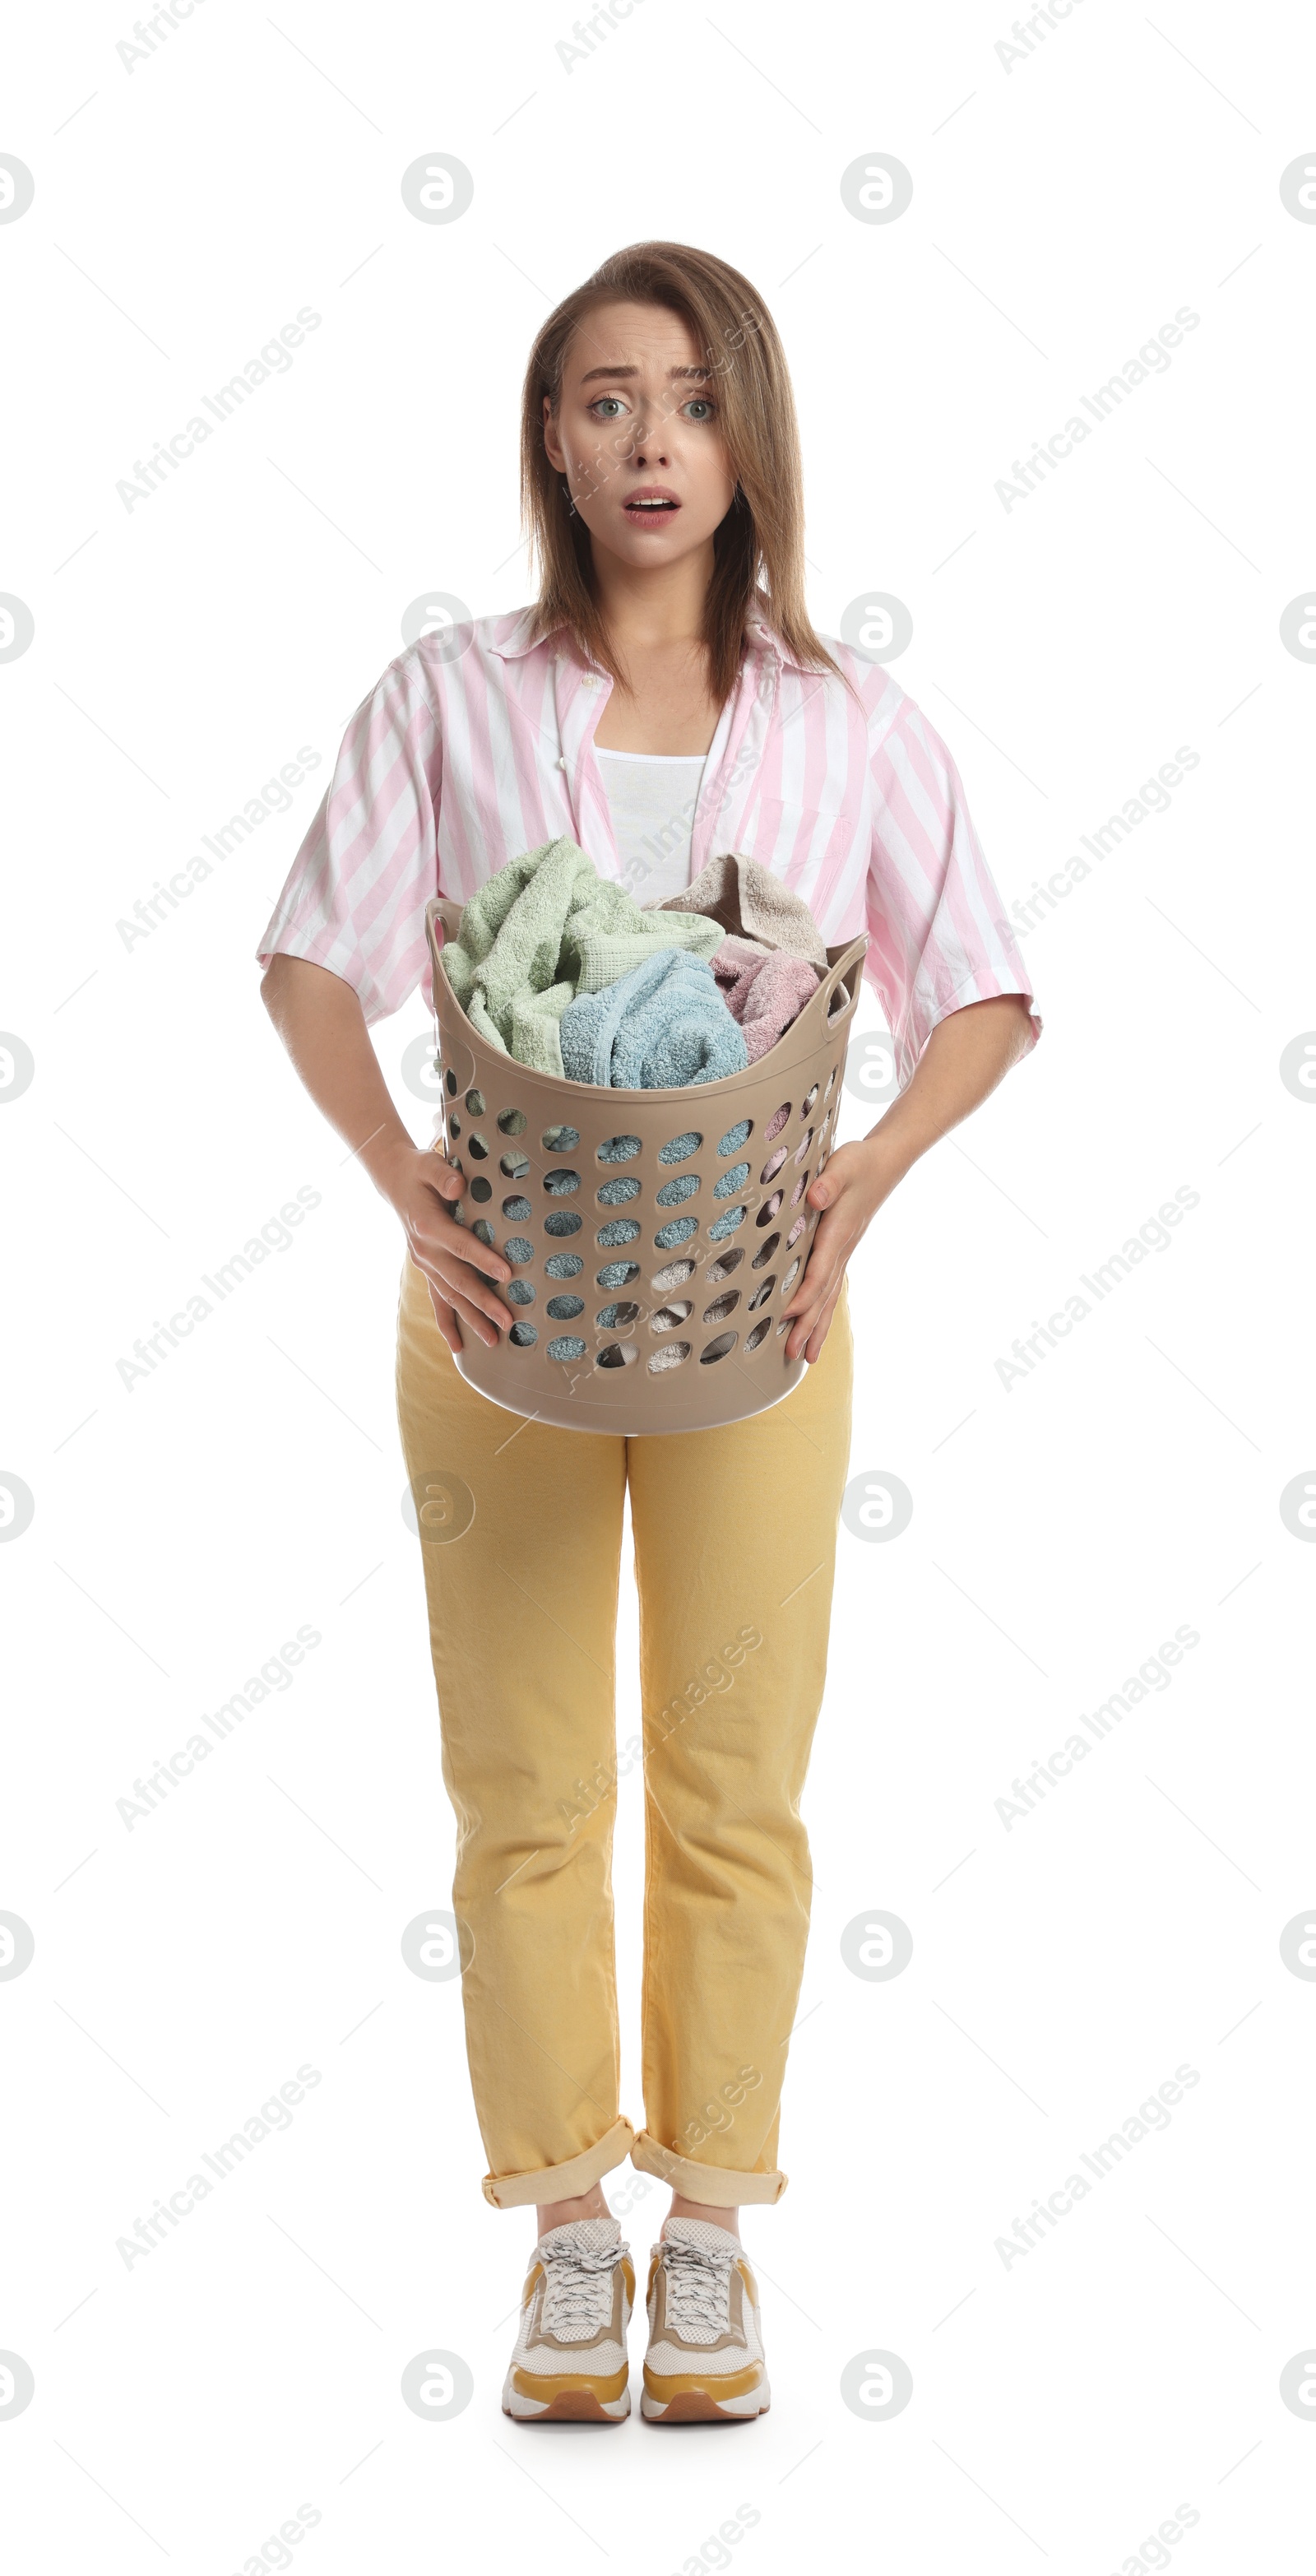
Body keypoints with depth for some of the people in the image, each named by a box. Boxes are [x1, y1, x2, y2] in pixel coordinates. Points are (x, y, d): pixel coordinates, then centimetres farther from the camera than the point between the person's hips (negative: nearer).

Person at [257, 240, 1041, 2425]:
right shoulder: (452, 696, 2)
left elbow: (984, 993, 4)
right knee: (523, 1785, 4)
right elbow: (315, 960, 1)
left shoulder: (846, 722, 3)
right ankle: (565, 2226, 18)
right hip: (505, 1289, 0)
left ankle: (712, 2224, 19)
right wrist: (405, 1182, -15)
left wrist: (873, 1169, -14)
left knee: (735, 1784, 5)